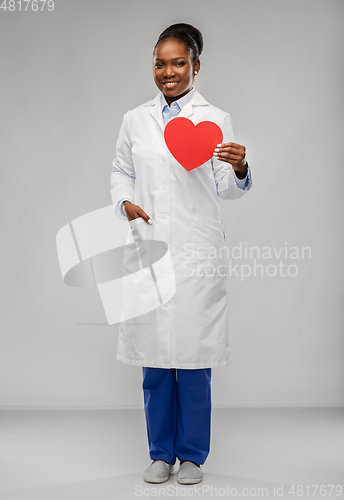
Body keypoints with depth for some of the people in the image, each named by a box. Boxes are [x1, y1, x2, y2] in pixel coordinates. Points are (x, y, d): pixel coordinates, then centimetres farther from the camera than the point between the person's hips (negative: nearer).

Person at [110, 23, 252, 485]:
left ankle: (193, 454, 19)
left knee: (193, 358, 3)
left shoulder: (215, 119, 3)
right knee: (154, 359, 8)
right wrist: (125, 202, -1)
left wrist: (239, 170, -22)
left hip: (196, 252, -2)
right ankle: (161, 452, 23)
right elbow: (121, 171, 19)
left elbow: (226, 189, -1)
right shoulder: (136, 119, 12)